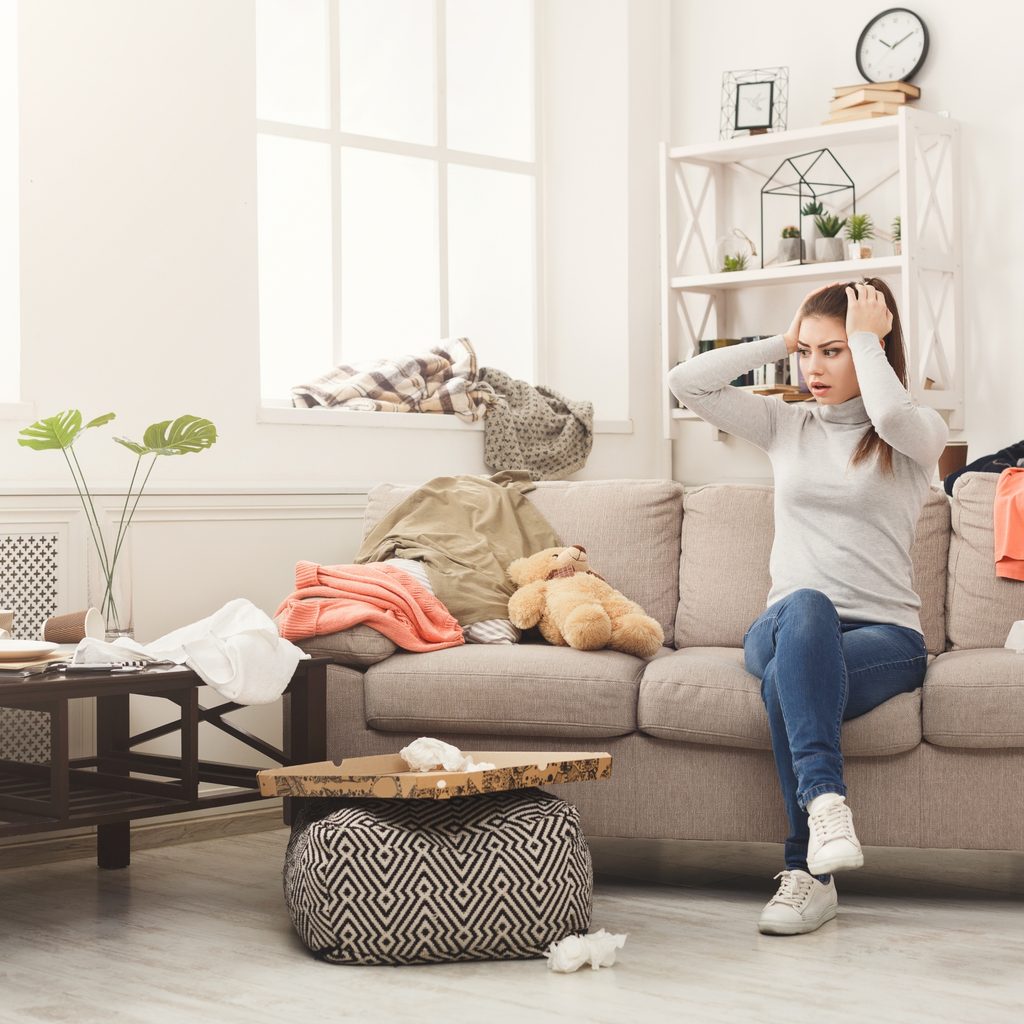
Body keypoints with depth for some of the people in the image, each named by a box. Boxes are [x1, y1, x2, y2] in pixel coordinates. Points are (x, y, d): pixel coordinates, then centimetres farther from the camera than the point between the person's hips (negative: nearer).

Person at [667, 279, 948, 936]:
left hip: (885, 635, -2)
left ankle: (810, 871, -33)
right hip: (785, 628, 3)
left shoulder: (921, 433, 5)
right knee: (806, 607, -37)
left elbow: (890, 415, -22)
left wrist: (867, 338, -6)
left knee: (786, 681, -36)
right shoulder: (787, 425, 17)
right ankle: (825, 801, -50)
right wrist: (780, 342, 9)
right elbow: (686, 383, 7)